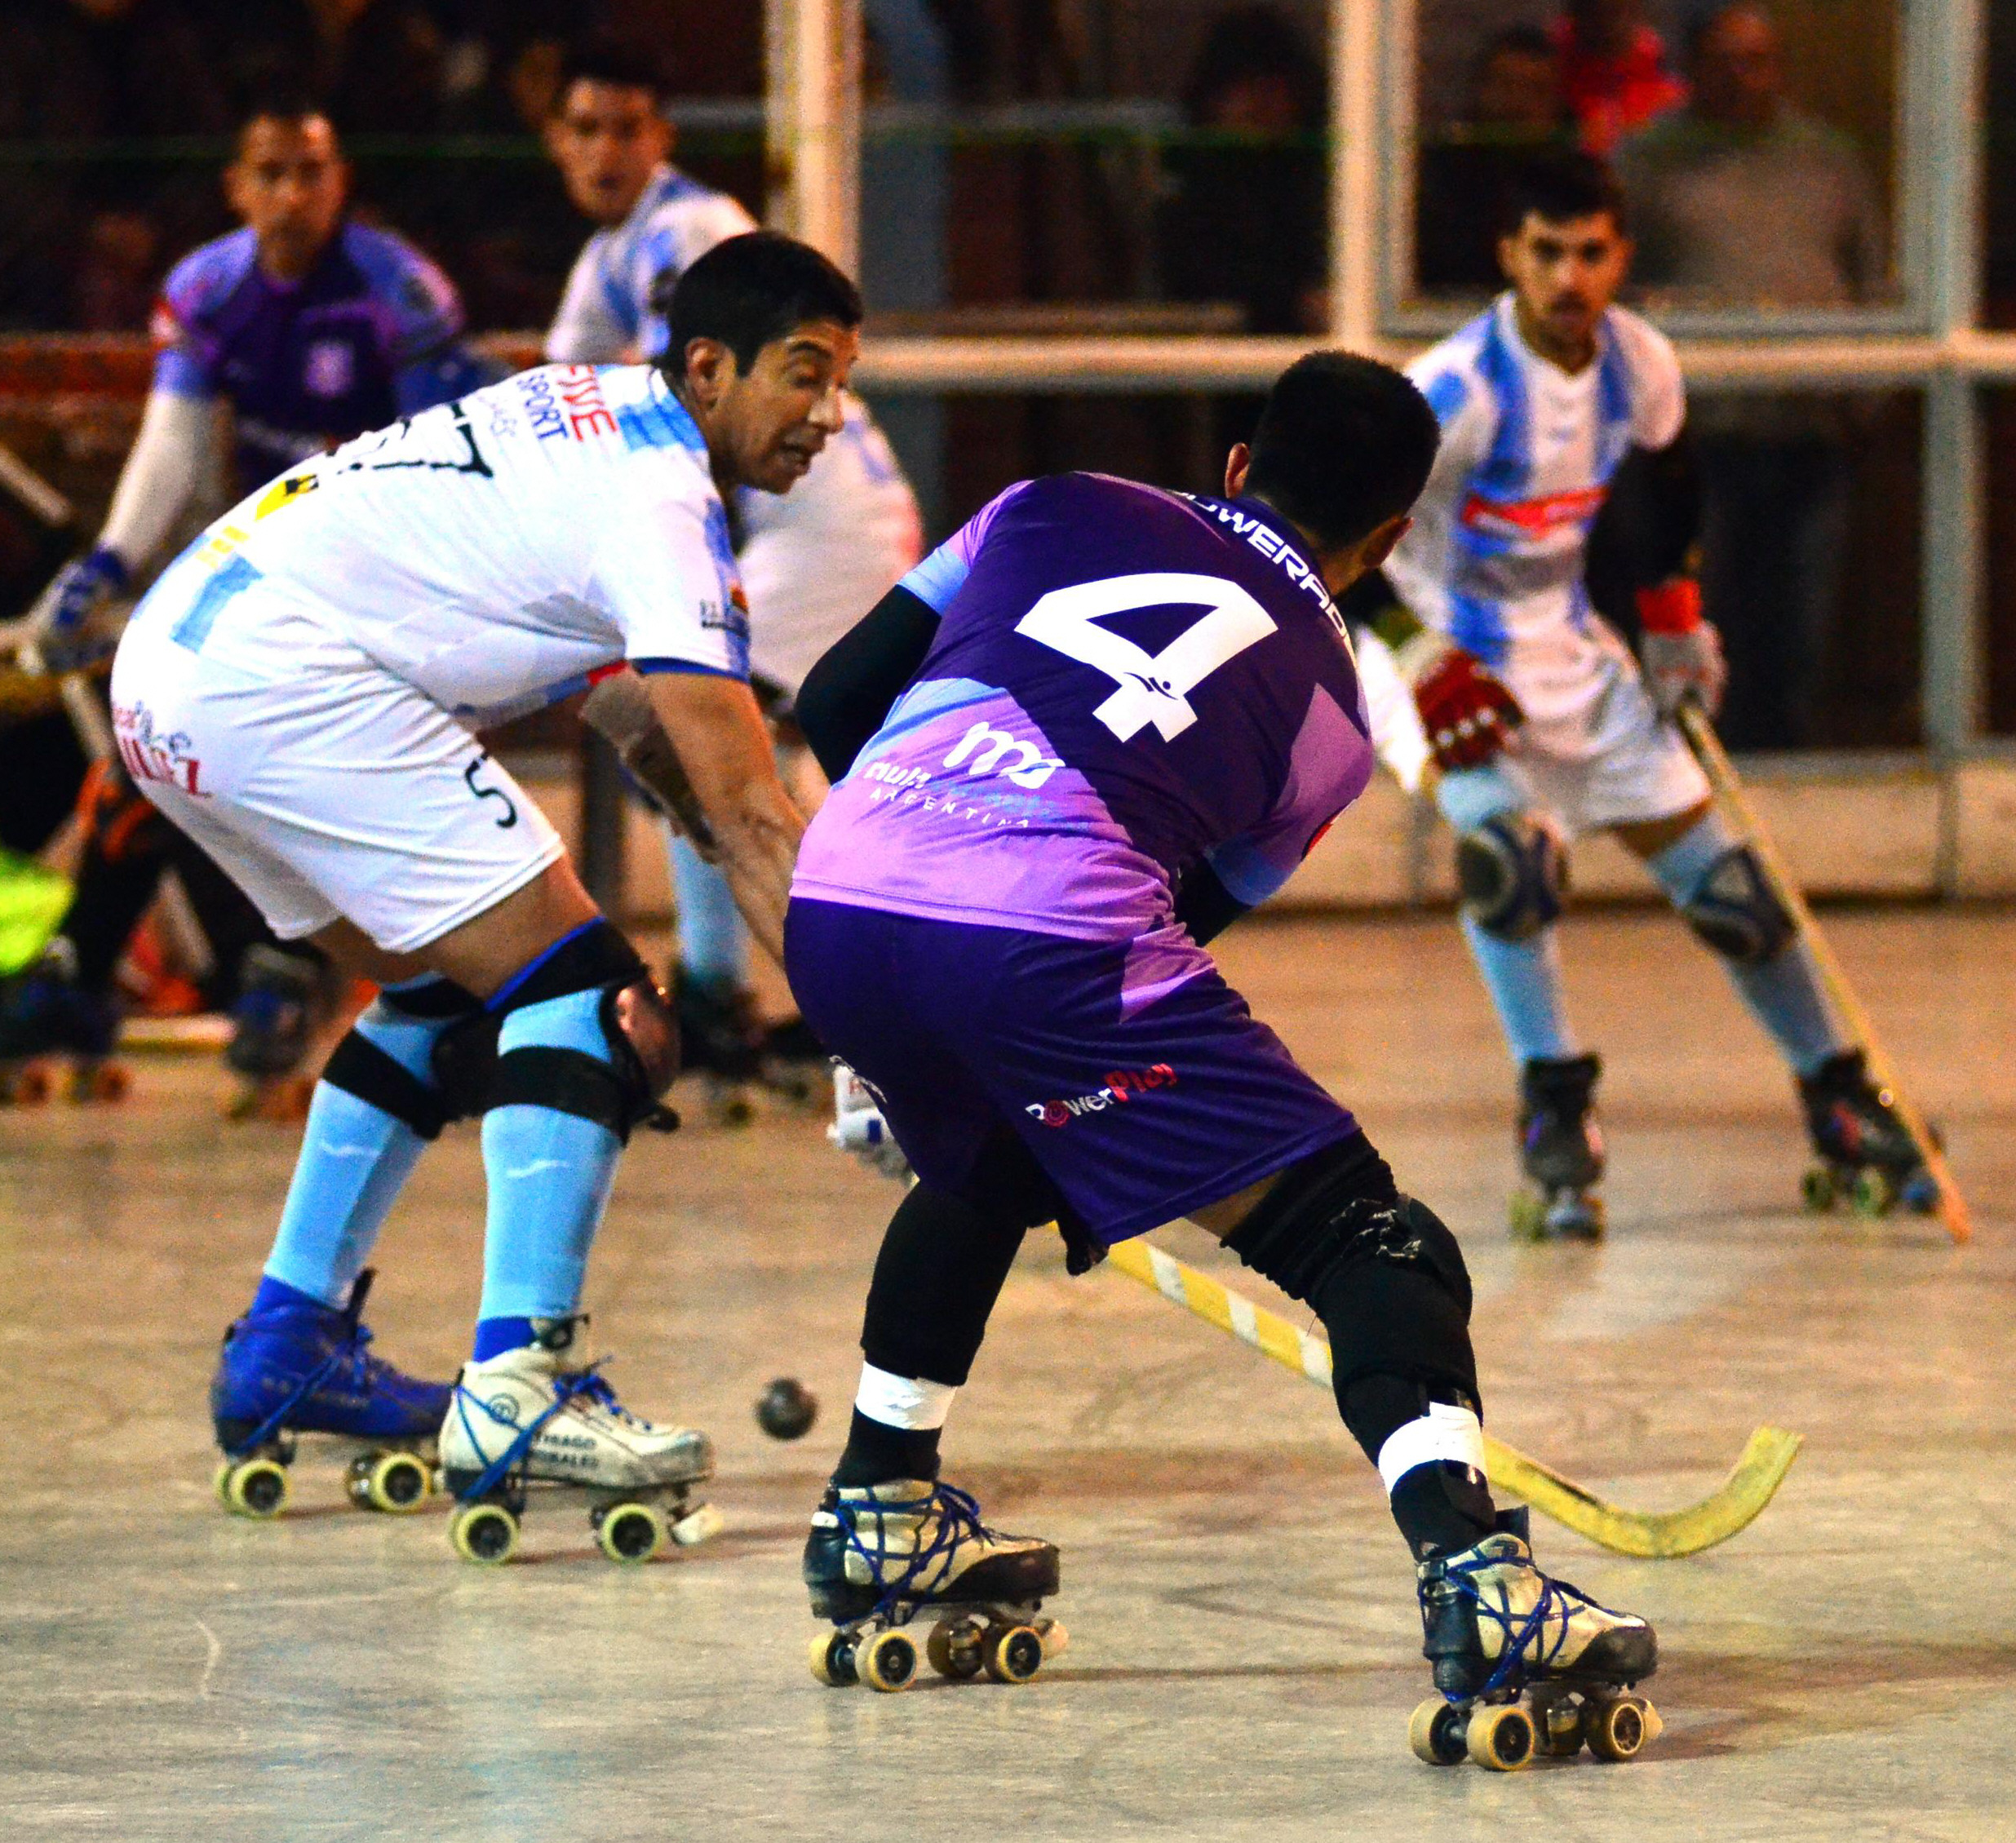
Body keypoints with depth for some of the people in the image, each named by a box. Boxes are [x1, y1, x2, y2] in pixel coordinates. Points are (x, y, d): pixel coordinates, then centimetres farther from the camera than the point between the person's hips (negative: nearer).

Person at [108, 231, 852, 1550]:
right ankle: (514, 1389, -22)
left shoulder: (605, 408, 18)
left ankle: (287, 1348, 25)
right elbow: (747, 821, -15)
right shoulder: (656, 503, -11)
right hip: (282, 682, -10)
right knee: (570, 990, -11)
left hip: (168, 666, 10)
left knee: (442, 993, 22)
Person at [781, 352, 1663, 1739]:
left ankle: (879, 1517, 43)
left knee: (984, 1159, 36)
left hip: (831, 905, 5)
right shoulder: (1328, 706, 22)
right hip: (1049, 938, -5)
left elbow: (833, 703, 25)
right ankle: (1469, 1566, -21)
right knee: (1359, 1232, 1)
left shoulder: (1058, 509, 27)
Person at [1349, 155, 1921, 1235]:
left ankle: (1837, 1098, 20)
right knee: (1507, 854, -30)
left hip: (1572, 655, 5)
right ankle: (1556, 1114, -17)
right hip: (1449, 659, -5)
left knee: (1718, 879, 4)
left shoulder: (1640, 366, -6)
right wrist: (1425, 662, -28)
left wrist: (1673, 616, 14)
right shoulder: (1457, 388, -25)